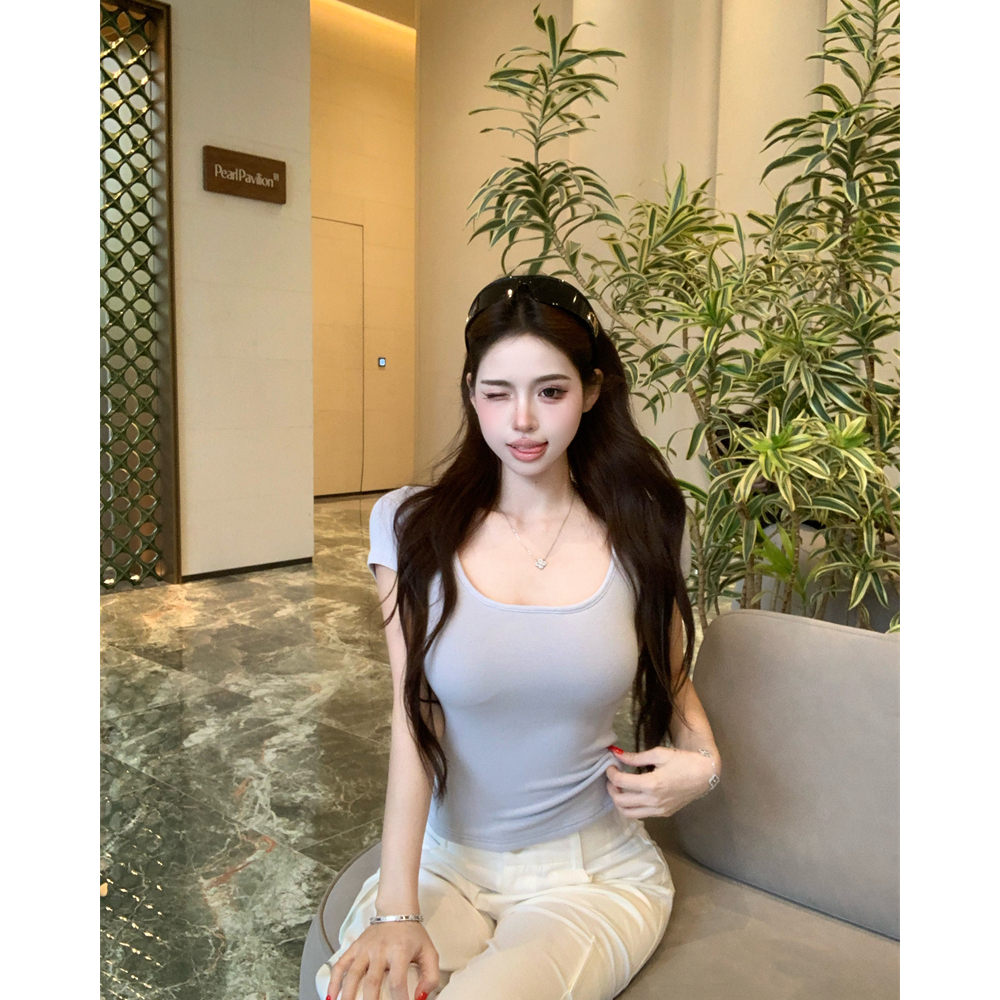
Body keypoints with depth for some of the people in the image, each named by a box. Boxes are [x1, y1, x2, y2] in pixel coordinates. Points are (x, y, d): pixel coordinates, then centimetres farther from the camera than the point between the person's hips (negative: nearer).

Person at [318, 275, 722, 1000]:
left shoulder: (638, 531, -2)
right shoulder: (413, 526, -5)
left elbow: (672, 679, 13)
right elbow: (413, 721, -12)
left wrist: (703, 761, -8)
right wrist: (395, 911, -19)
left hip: (596, 874, 1)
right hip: (444, 861, 0)